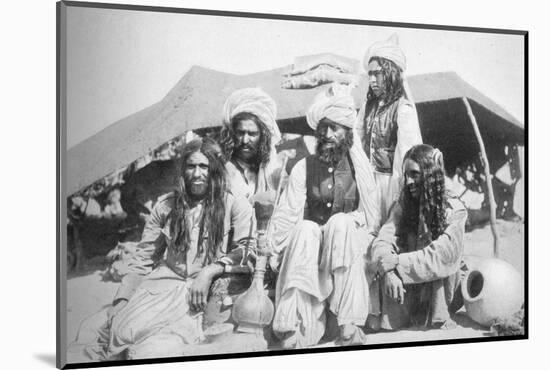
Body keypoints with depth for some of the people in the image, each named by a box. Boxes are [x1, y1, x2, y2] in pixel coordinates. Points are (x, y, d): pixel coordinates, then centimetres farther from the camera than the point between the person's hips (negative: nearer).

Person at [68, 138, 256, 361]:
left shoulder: (234, 206, 5)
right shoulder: (166, 205, 15)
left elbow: (244, 249, 1)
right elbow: (142, 260, 15)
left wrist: (210, 270, -14)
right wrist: (122, 300, 3)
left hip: (204, 293, -3)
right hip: (162, 282, 3)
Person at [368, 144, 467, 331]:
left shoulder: (454, 211, -13)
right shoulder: (403, 206, -3)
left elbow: (443, 255, -26)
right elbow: (382, 241, -16)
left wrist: (397, 263, -32)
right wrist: (388, 271, -37)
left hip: (442, 289, -2)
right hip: (409, 288, 2)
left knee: (439, 267, -30)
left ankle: (439, 319, -13)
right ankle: (389, 320, -9)